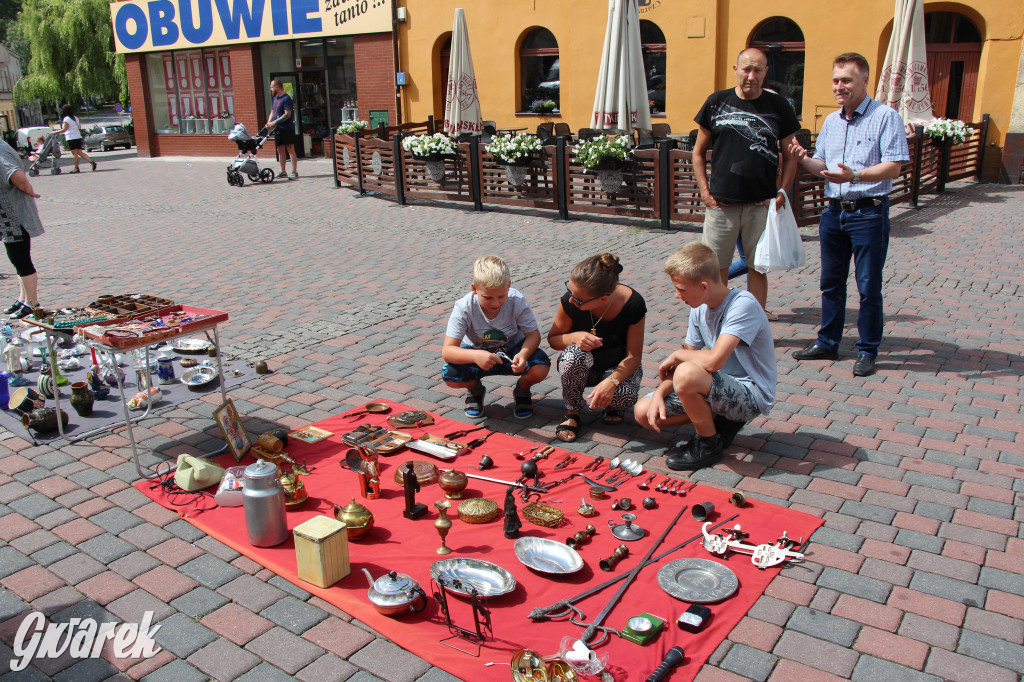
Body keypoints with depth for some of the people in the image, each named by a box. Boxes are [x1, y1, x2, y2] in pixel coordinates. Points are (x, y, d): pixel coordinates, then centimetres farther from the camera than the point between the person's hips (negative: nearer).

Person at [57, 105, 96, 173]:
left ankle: (76, 168, 0)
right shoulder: (75, 118, 12)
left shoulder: (66, 119, -11)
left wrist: (56, 132, -4)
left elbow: (64, 129, -13)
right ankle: (92, 162, -6)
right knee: (80, 152, 8)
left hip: (71, 138, -7)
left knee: (75, 154, -3)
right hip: (78, 137, 7)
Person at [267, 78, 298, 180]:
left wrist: (275, 122, -20)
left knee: (290, 149, -6)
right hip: (277, 129, 8)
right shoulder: (275, 98, 17)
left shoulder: (286, 98, -10)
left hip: (287, 128, -8)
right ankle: (283, 172, 14)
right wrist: (269, 122, 1)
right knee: (280, 150, 9)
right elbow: (272, 112, 20)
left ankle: (294, 171, -5)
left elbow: (287, 114, -17)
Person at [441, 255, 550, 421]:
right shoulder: (464, 308, -27)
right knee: (449, 375, -29)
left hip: (512, 351, 0)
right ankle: (475, 389, 9)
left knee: (540, 368, -29)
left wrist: (523, 354, -41)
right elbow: (447, 351, -30)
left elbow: (533, 334, -17)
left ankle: (522, 389, 8)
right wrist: (475, 356, -51)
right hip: (476, 353, 0)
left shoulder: (517, 301, -24)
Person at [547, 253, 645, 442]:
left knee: (627, 396, -34)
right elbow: (552, 338, -6)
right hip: (581, 366, 1)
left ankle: (610, 403, 5)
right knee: (574, 354, -37)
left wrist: (611, 381, -38)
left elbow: (634, 355, -18)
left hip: (617, 366, -1)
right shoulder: (569, 301, -22)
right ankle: (573, 412, -10)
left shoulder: (633, 304, -25)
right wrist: (575, 337, -30)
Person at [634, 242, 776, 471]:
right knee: (644, 412, -3)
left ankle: (709, 444, -11)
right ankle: (721, 421, 7)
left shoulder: (743, 305, -25)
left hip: (752, 394, -8)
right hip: (720, 388, 8)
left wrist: (677, 355, -17)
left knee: (687, 374, -37)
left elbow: (713, 361, -37)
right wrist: (659, 393, -11)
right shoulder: (700, 308, 1)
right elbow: (688, 357, 5)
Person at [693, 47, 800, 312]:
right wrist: (705, 191, 2)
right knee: (717, 268, 4)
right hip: (720, 202, 1)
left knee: (758, 268, 5)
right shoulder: (717, 102, 6)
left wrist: (781, 194, -3)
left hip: (761, 204, 0)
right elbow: (698, 152, 12)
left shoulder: (779, 106, 5)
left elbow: (790, 156, 9)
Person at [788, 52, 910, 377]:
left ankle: (868, 351, 12)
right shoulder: (831, 122, 13)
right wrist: (804, 159, -3)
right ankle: (828, 343, 26)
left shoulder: (885, 116, -7)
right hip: (834, 211, 6)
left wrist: (855, 176, -29)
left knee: (868, 287, 1)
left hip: (869, 213, -6)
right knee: (831, 283, 14)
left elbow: (893, 167, -15)